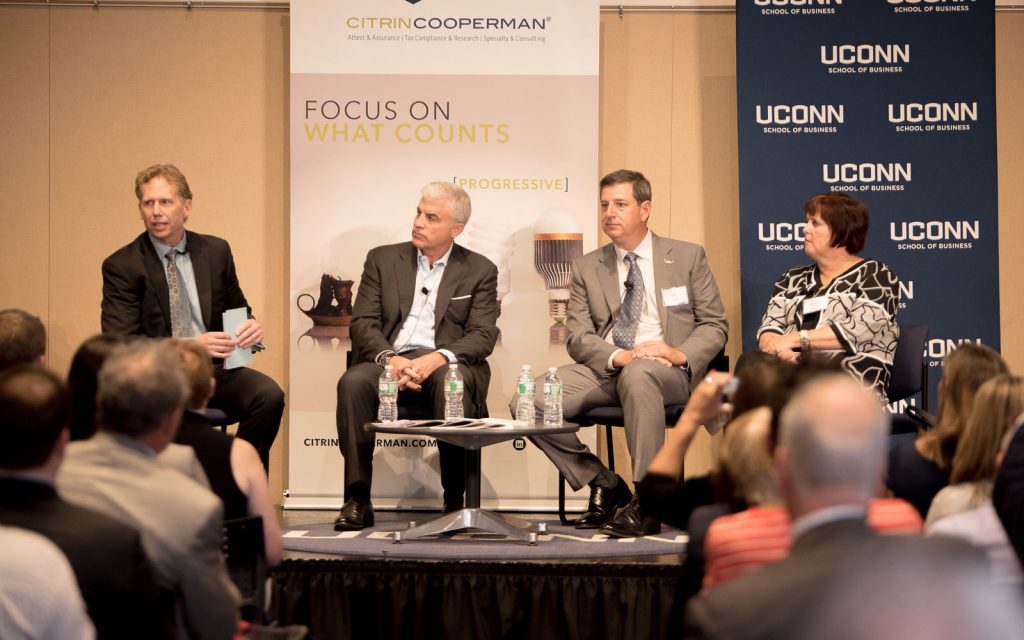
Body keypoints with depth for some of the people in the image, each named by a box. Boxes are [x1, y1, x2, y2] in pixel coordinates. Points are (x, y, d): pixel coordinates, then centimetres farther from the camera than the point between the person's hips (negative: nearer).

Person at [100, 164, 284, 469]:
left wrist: (250, 327, -5)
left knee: (269, 395, -26)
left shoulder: (216, 251, 10)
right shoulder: (122, 266, -2)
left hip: (215, 369, 4)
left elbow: (237, 311, 22)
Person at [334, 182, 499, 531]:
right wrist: (389, 358, -16)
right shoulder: (382, 259, 15)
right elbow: (363, 322, 6)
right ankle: (357, 500, -28)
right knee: (353, 382, -31)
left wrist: (440, 357, -20)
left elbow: (483, 335, 0)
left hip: (445, 366, -1)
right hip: (389, 360, 1)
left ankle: (456, 499, -29)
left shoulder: (480, 270, 11)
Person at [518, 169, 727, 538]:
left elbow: (714, 325, 9)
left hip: (666, 370, -3)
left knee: (638, 374, -42)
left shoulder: (687, 257, 11)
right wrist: (618, 356, -15)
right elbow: (578, 337, 6)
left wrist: (681, 353, -13)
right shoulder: (587, 268, 16)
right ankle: (605, 486, -5)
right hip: (604, 370, 3)